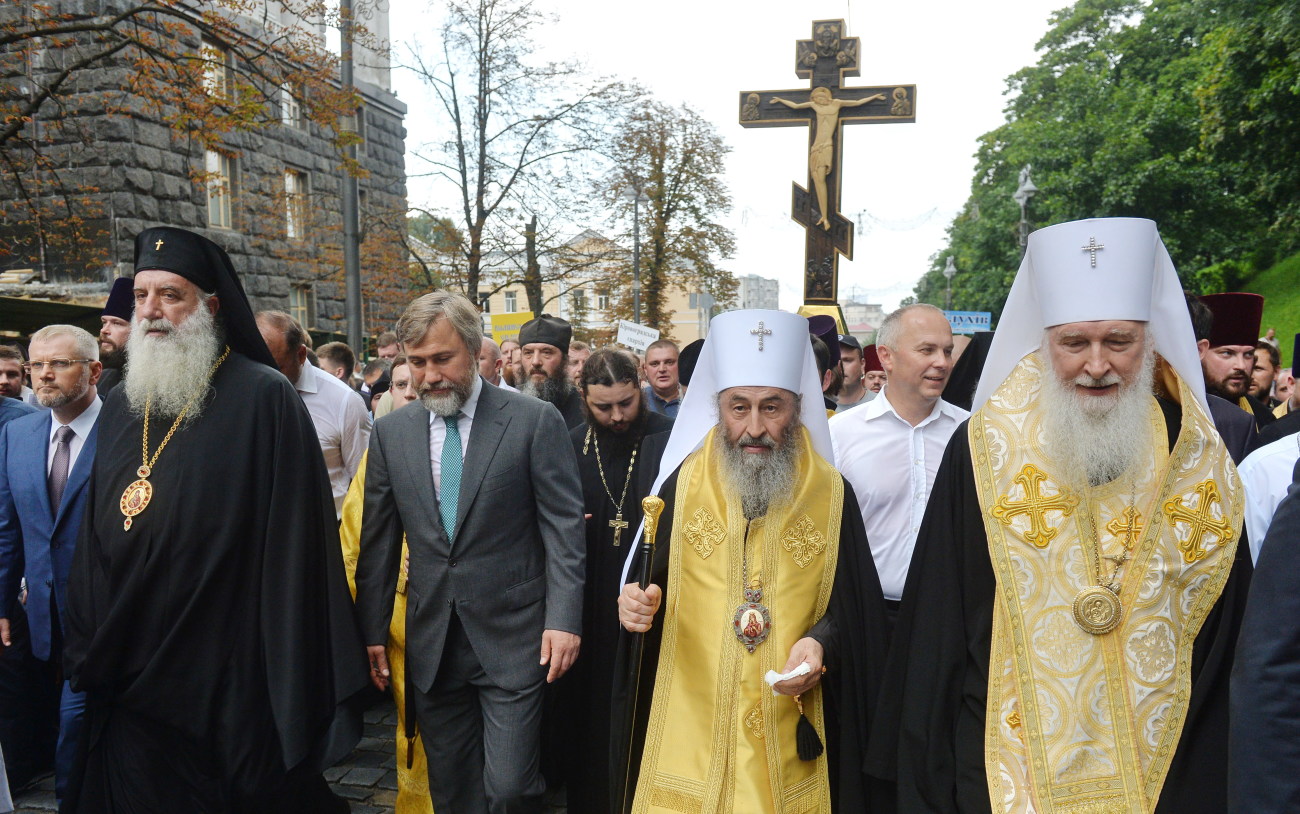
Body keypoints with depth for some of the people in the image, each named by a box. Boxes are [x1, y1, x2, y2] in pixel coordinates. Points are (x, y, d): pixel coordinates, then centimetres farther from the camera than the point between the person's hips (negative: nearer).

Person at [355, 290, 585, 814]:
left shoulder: (536, 421, -6)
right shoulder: (390, 432, 5)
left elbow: (564, 526, -6)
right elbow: (378, 540, 10)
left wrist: (564, 619, -12)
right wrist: (372, 630, 10)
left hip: (512, 639, -3)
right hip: (430, 645, 4)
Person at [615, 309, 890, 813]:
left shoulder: (832, 495, -3)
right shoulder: (682, 483, -2)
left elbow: (858, 606, 3)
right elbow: (644, 580, 5)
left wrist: (823, 642, -15)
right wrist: (635, 601, -16)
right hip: (689, 723, 0)